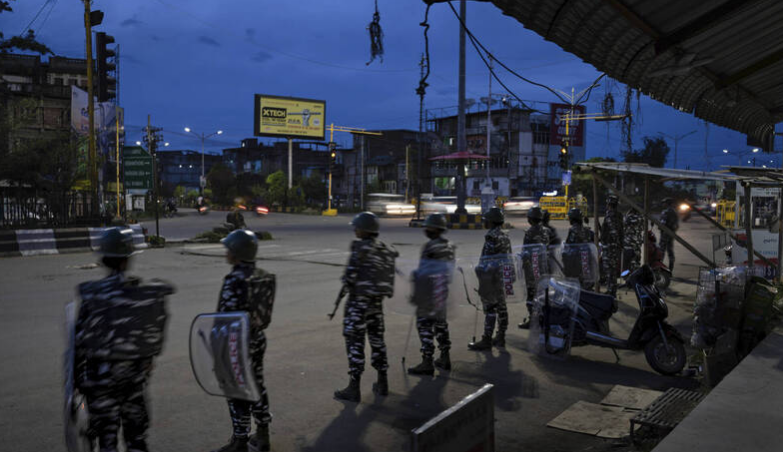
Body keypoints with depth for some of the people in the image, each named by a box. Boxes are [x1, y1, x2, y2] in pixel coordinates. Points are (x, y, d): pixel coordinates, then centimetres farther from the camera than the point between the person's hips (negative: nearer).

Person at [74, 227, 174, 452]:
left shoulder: (93, 294, -14)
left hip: (102, 372, -2)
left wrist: (77, 376, 3)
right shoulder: (150, 293, -9)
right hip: (137, 371, 2)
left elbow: (81, 340, -9)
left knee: (106, 433, 11)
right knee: (136, 429, 18)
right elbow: (157, 334, -2)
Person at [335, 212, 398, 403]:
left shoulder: (360, 246, -13)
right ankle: (382, 383, 25)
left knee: (355, 341, -1)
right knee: (377, 339, 18)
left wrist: (347, 280, 3)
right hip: (377, 300, 7)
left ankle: (354, 389, 2)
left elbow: (351, 273, -19)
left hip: (358, 300, -7)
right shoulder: (385, 250, 9)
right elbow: (388, 277, 8)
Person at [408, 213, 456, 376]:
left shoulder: (431, 247, -17)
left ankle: (427, 363, 0)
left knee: (425, 325, -2)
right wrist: (444, 287, 20)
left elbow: (423, 273, -18)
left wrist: (416, 293, -12)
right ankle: (444, 358, 27)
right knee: (441, 322, 19)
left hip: (429, 293, -9)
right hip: (442, 292, 9)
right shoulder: (449, 247, 9)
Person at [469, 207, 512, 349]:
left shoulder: (492, 236, -16)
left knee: (490, 308, -4)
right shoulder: (506, 236, 11)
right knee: (501, 307, 13)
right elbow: (509, 256, 15)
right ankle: (501, 337, 22)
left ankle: (486, 340, 0)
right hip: (504, 276, 9)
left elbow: (487, 259, -18)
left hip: (492, 277, -9)